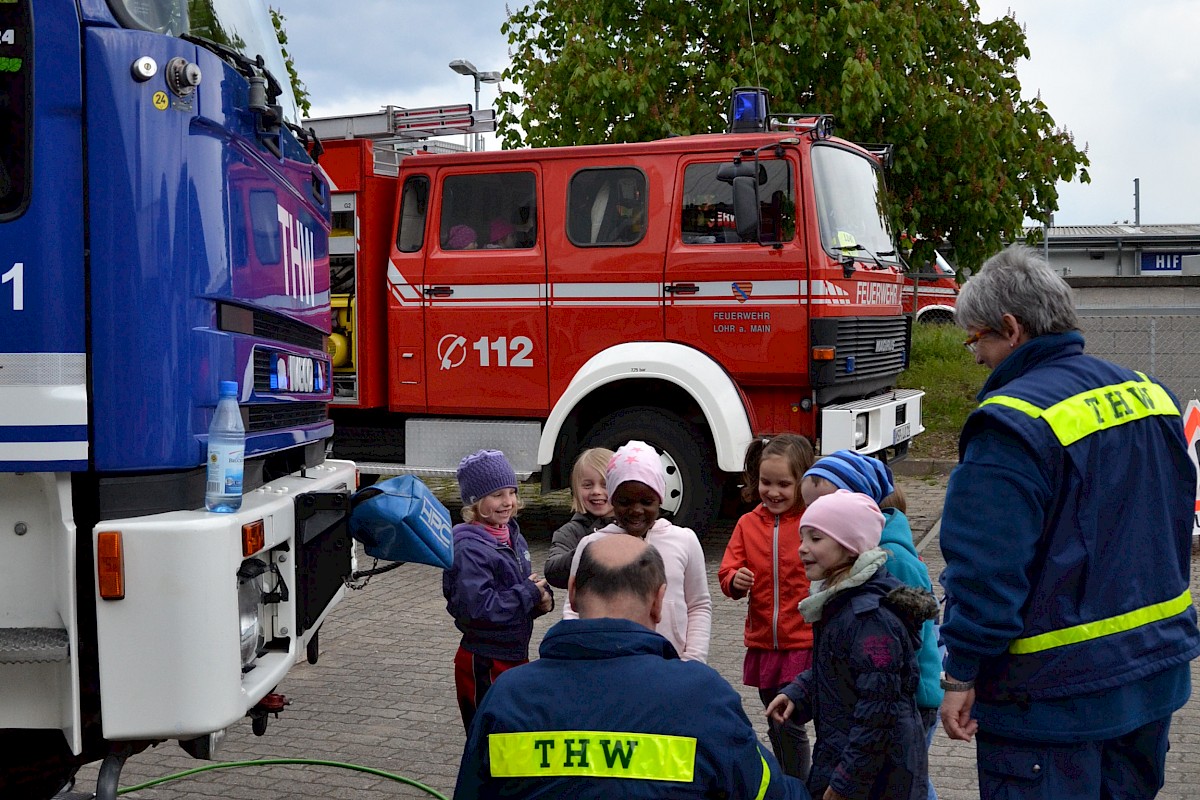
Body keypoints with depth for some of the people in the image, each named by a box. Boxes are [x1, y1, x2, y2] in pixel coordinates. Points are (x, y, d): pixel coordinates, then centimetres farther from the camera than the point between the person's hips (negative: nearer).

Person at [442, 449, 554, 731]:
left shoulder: (512, 536, 7)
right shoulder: (469, 548, -20)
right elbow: (477, 607, -30)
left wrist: (542, 596, -4)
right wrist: (528, 593, -20)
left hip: (515, 656, 9)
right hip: (485, 664, -9)